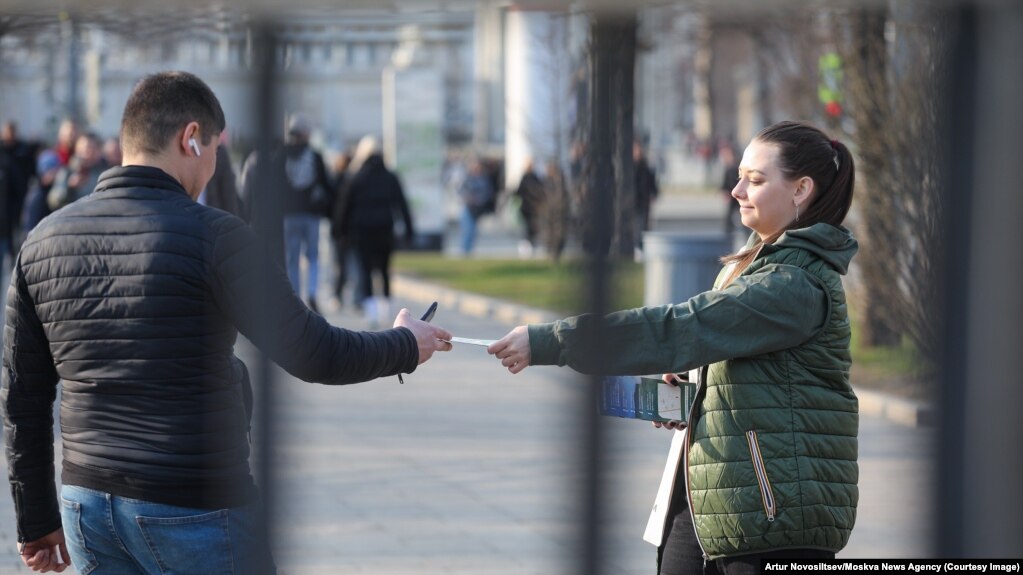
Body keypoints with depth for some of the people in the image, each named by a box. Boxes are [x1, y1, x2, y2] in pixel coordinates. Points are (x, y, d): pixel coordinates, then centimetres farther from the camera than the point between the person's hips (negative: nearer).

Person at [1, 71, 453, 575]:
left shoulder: (42, 240, 4)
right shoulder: (213, 236, -13)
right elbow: (315, 356, -9)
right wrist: (406, 345, 10)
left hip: (87, 507, 6)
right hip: (194, 510, -6)